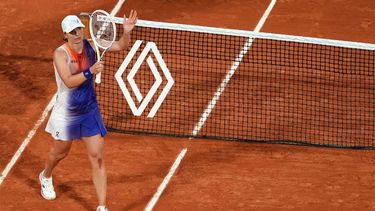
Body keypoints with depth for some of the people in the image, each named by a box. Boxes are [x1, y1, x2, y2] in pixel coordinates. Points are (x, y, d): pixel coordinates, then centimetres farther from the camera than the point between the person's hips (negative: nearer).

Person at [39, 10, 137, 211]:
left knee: (97, 158, -3)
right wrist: (90, 71, -45)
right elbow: (69, 82, -32)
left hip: (90, 111, 3)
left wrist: (127, 32, -24)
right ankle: (45, 177, 56)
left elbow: (120, 46, -4)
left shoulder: (90, 45, -8)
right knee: (60, 152, 21)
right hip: (66, 113, -3)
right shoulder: (60, 54, -21)